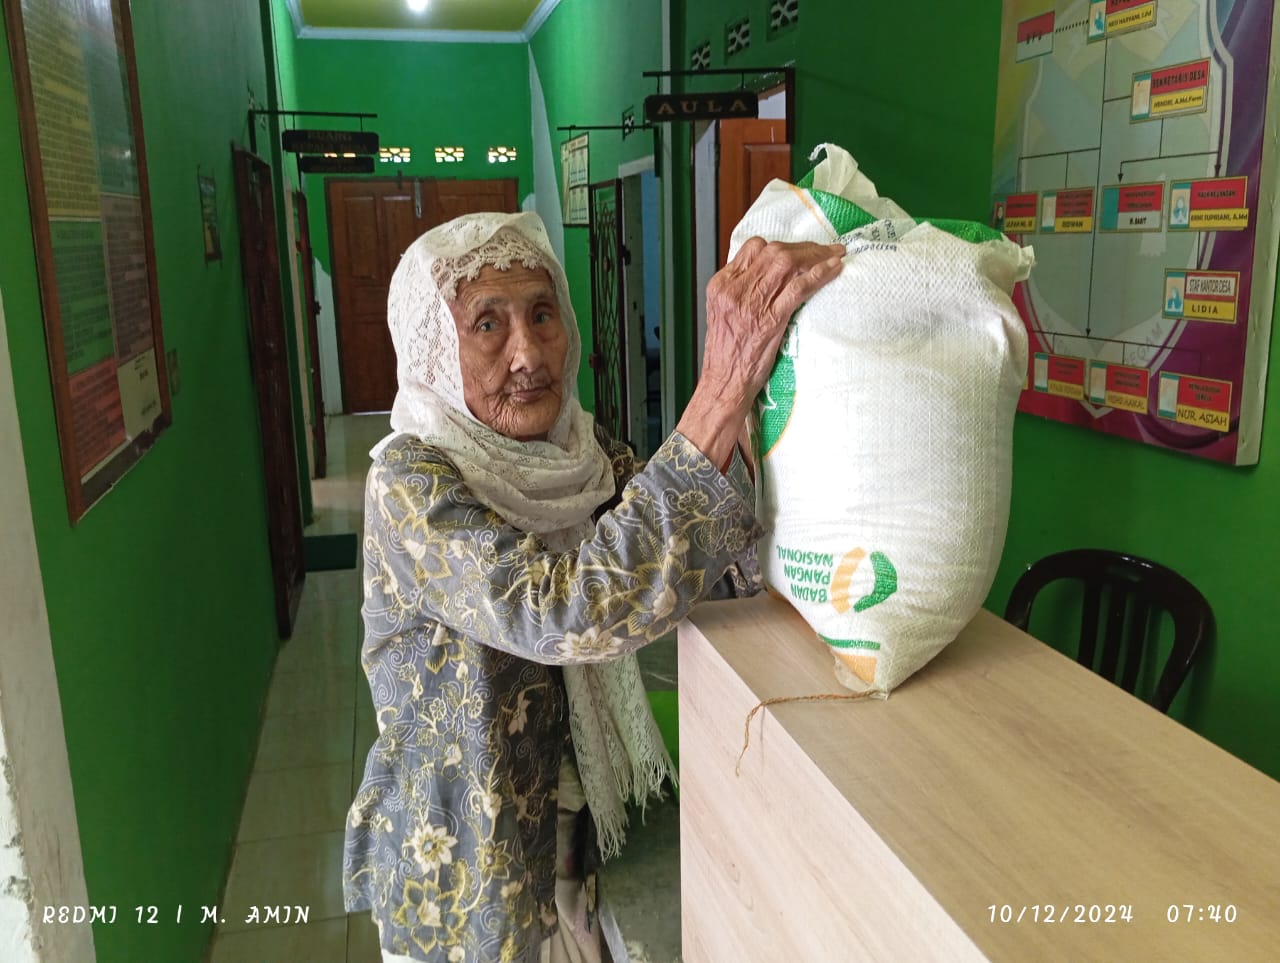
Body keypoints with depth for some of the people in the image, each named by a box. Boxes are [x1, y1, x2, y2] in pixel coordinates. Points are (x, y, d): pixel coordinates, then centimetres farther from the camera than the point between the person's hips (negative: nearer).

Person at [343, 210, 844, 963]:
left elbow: (735, 566, -15)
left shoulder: (584, 455, -6)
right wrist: (723, 389, -42)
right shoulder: (411, 484, -24)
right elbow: (577, 614, -39)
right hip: (469, 875, -5)